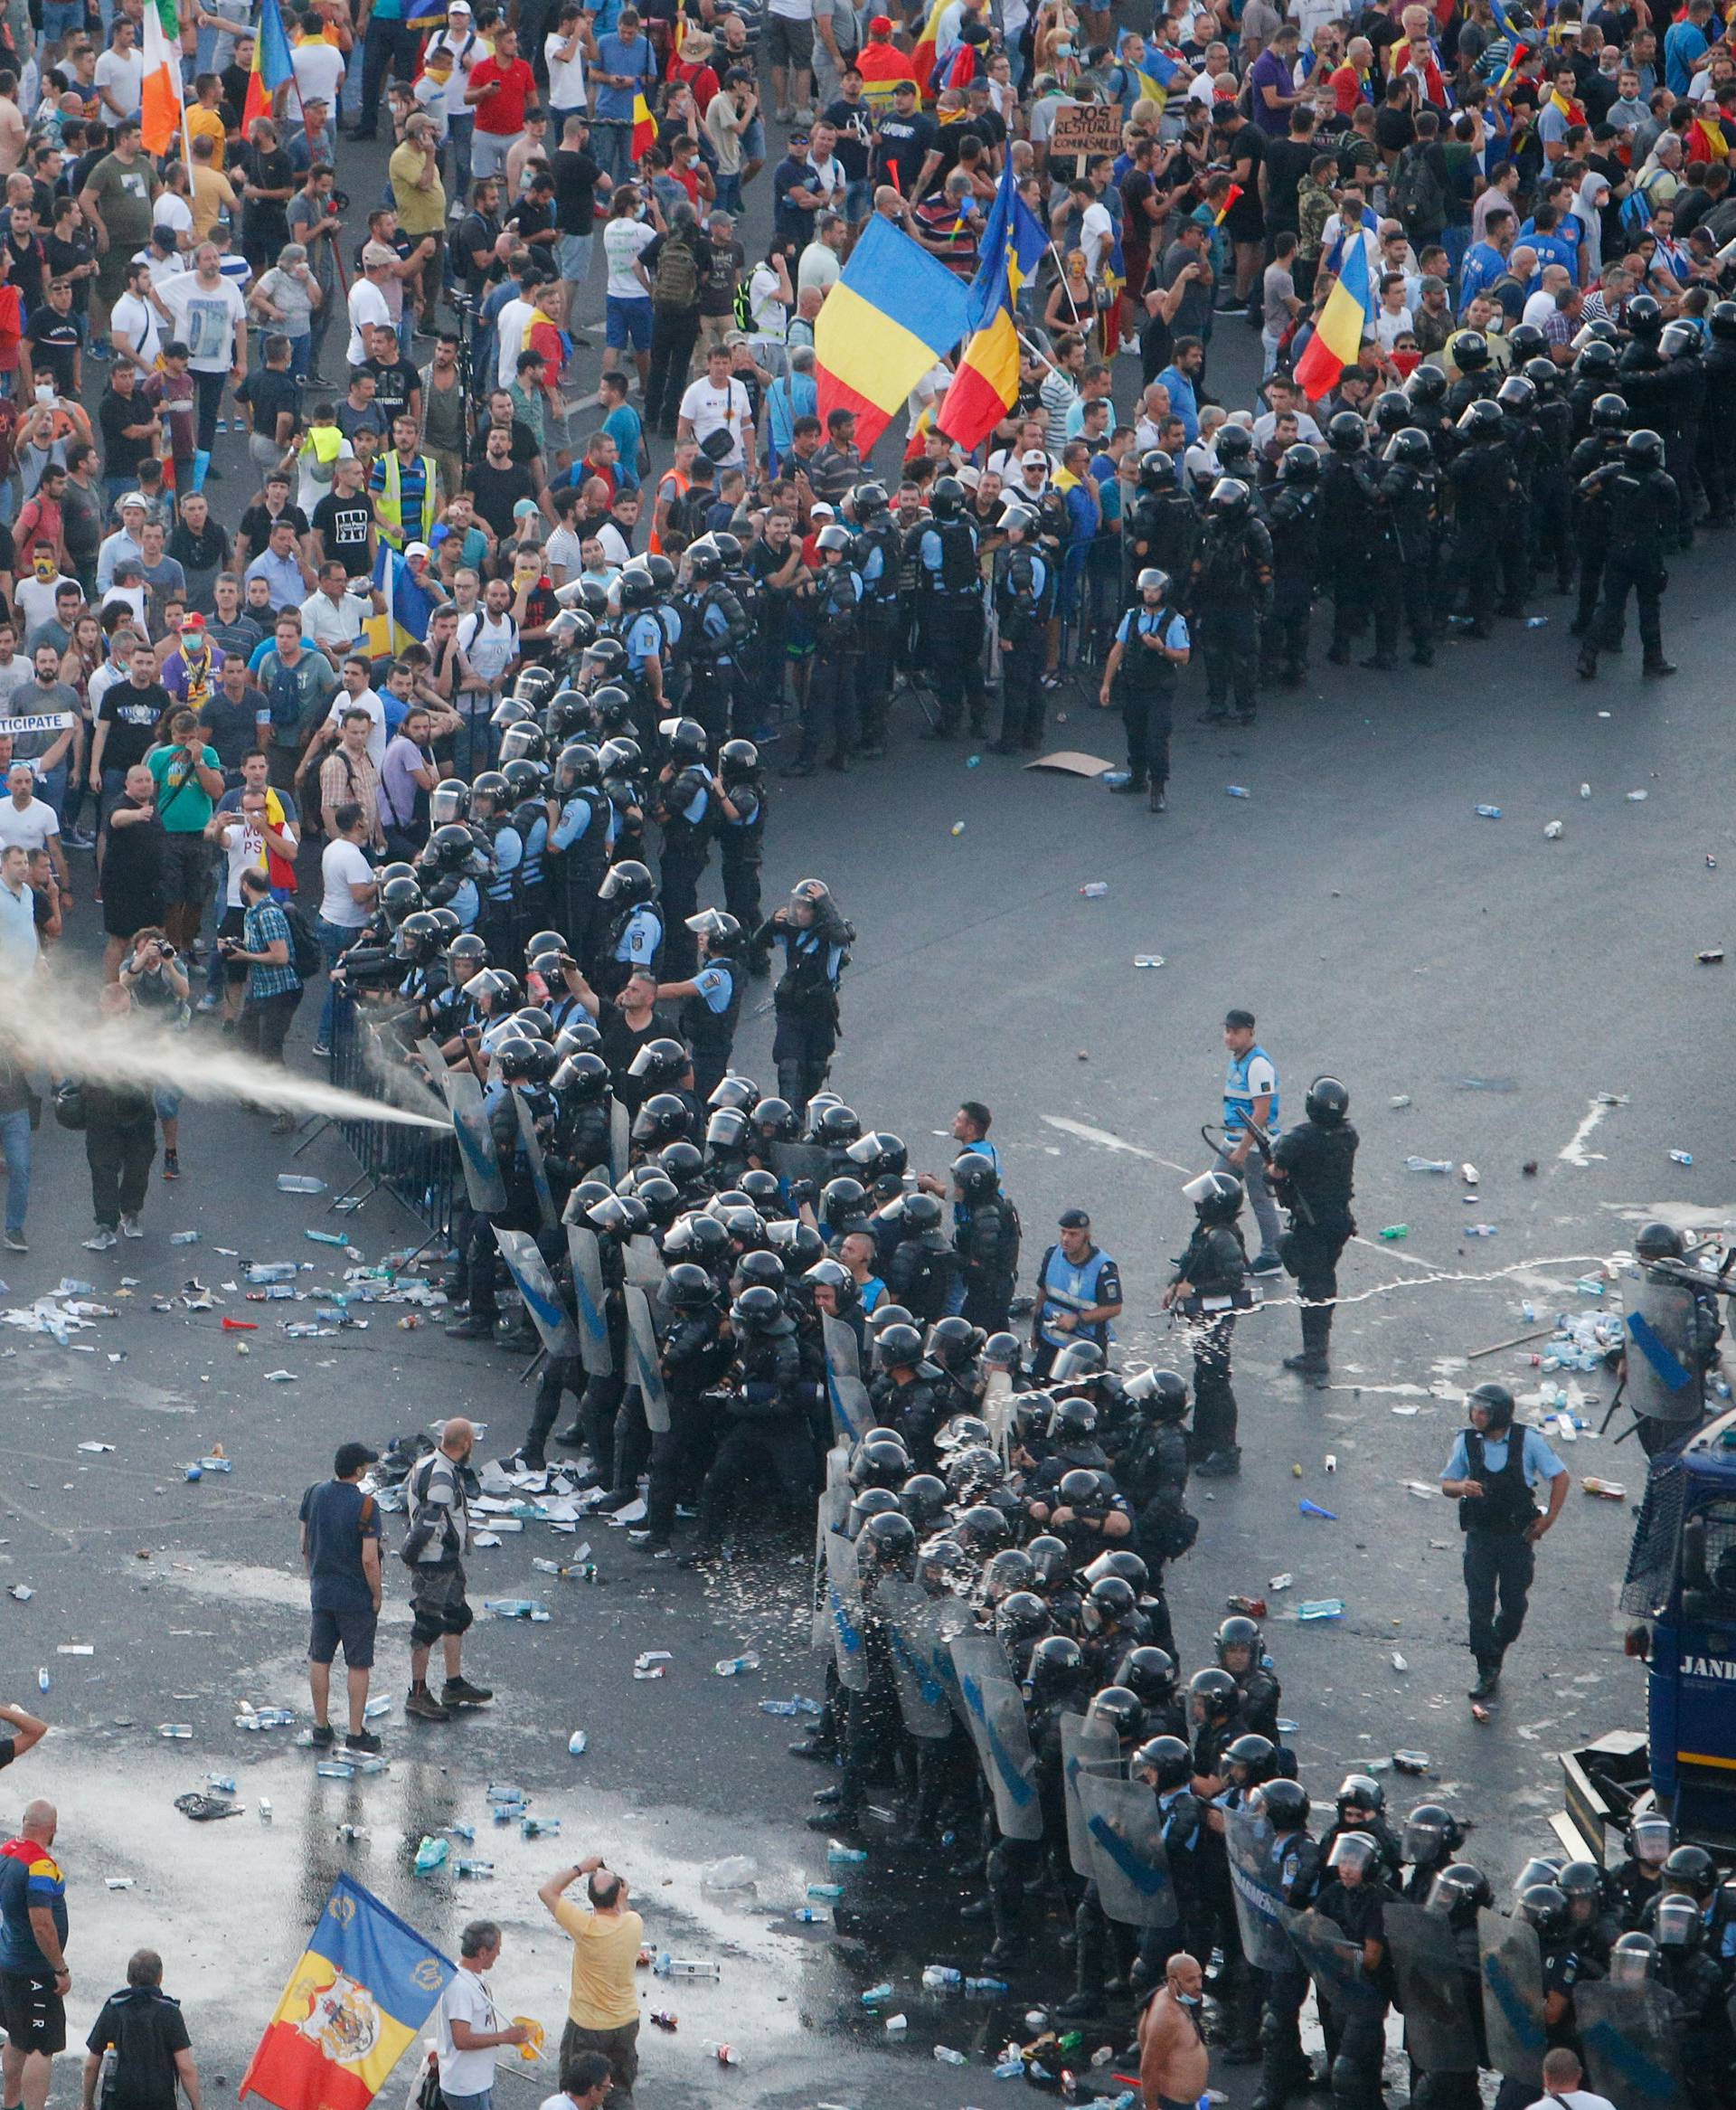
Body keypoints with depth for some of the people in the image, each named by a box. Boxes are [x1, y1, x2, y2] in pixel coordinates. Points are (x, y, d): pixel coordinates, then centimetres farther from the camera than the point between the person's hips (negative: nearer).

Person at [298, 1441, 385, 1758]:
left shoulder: (314, 1495, -2)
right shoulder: (365, 1506, -20)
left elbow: (305, 1545, 7)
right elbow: (369, 1559, -21)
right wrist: (376, 1595, -7)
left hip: (322, 1592, 5)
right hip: (357, 1597, -5)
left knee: (320, 1660, 14)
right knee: (358, 1665, 5)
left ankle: (322, 1729, 21)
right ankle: (356, 1734, 9)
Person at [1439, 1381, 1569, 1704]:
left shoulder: (1527, 1441, -9)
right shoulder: (1467, 1442, -3)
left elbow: (1560, 1477, -1)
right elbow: (1446, 1485, 4)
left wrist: (1548, 1520, -7)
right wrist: (1462, 1488, -20)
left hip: (1517, 1535, -1)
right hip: (1480, 1535, 1)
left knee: (1515, 1604, 7)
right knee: (1479, 1605, -3)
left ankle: (1496, 1650, 34)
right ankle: (1487, 1672, 8)